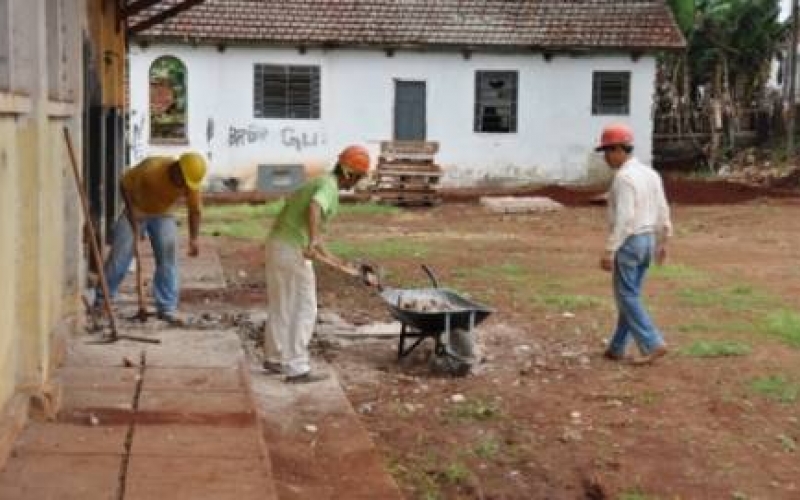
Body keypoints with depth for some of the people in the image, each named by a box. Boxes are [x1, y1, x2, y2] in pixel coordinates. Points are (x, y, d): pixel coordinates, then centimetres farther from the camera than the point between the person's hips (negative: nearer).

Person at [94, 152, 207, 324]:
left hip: (163, 215, 2)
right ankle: (102, 300, 5)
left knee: (168, 255, -11)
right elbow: (125, 184, -19)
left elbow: (194, 210, -10)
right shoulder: (151, 168, -33)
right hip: (136, 211, -2)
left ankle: (167, 307, -7)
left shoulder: (191, 183, -23)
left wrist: (193, 238, -20)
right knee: (119, 254, -7)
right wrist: (133, 215, -22)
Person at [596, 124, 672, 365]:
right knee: (630, 295, 13)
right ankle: (617, 347, 19)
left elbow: (623, 218, -25)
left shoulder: (624, 177, -19)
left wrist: (609, 251, -24)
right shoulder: (650, 173, 9)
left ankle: (653, 345, -6)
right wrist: (662, 243, 21)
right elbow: (662, 211, 12)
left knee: (627, 298, -1)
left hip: (628, 243, -9)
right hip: (647, 240, 9)